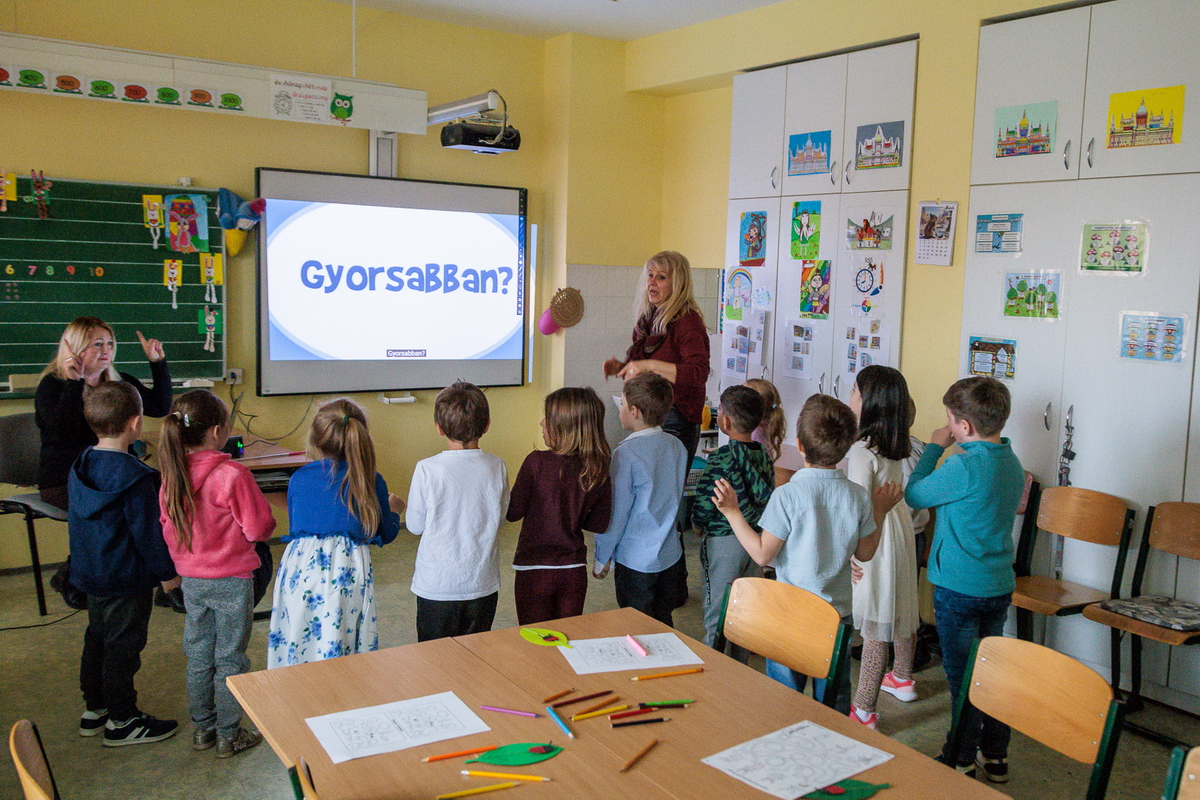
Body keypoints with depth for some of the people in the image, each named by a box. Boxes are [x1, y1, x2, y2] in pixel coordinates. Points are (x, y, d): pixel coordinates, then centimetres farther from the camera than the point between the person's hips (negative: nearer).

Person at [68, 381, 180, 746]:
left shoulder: (80, 466, 2)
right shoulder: (133, 476, -24)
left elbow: (77, 518, 13)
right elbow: (148, 530, -21)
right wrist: (166, 571, -10)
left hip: (90, 573, 9)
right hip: (126, 577, -9)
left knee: (97, 637, 21)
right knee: (123, 646, 3)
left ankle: (94, 709, 35)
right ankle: (122, 721, 14)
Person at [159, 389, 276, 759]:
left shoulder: (172, 474, -4)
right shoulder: (232, 474, -22)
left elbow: (168, 527, 6)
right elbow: (259, 528, -17)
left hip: (192, 580, 6)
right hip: (231, 580, -5)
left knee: (199, 657, 18)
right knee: (230, 659, 7)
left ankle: (202, 728, 30)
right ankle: (229, 735, 17)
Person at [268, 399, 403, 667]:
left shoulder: (298, 478, 7)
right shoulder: (371, 481, 2)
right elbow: (386, 534, 9)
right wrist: (394, 510, 30)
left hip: (299, 566, 2)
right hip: (348, 569, -2)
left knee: (292, 648, 11)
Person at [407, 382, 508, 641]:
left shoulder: (427, 470, -16)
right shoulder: (497, 467, -7)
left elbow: (415, 526, -6)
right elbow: (500, 518, 4)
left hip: (437, 586, -2)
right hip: (483, 584, 3)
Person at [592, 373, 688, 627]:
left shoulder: (627, 453, -19)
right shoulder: (677, 447, 1)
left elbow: (616, 512, -15)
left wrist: (601, 559, -4)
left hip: (636, 561, -6)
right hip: (671, 556, 6)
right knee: (664, 627, 18)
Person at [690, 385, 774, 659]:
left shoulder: (722, 458, -20)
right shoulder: (764, 454, 0)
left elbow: (703, 505, -19)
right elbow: (767, 497, 7)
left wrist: (699, 524, 1)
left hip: (723, 542, -7)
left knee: (717, 612, 4)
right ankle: (741, 665, 28)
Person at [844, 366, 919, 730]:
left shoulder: (862, 450, -21)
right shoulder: (897, 446, 3)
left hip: (874, 540, -9)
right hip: (900, 527, 9)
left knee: (874, 627, -6)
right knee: (902, 609, 25)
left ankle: (864, 711, 1)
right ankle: (902, 678, 46)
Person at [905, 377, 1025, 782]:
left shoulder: (965, 467, -22)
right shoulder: (1012, 463, 4)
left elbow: (914, 494, -8)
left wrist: (934, 446, -1)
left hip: (960, 588, -8)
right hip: (1000, 583, 8)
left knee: (963, 676, 4)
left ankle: (961, 761, 16)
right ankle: (995, 756, 30)